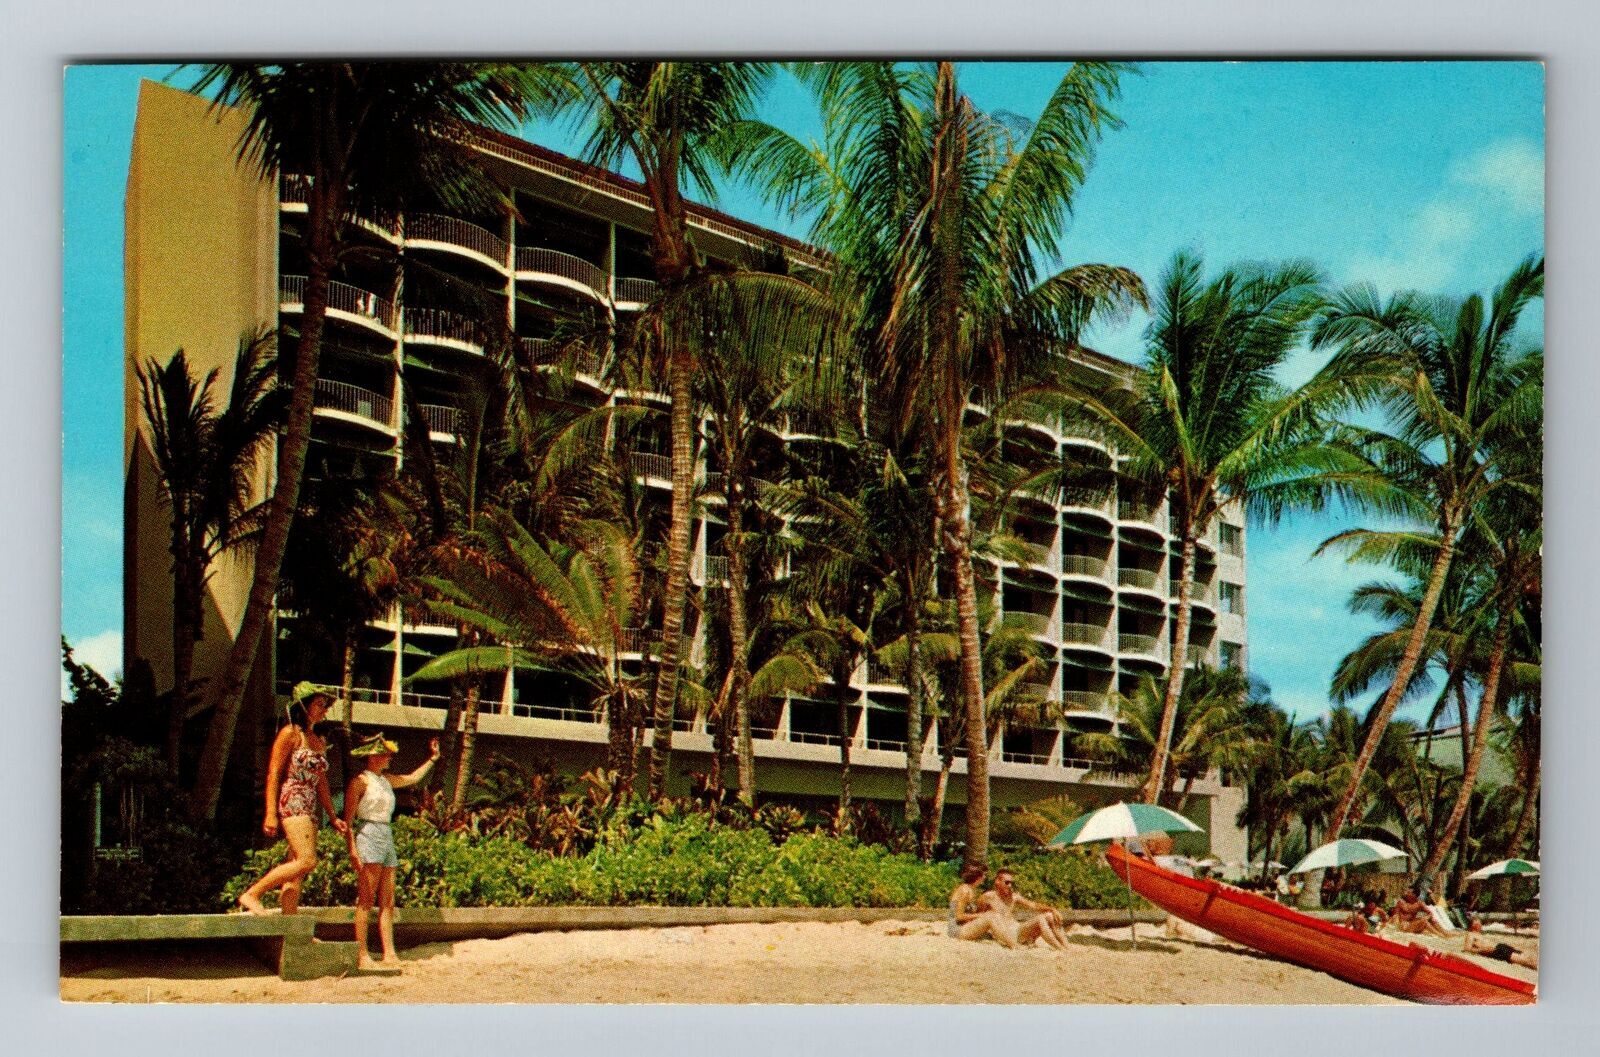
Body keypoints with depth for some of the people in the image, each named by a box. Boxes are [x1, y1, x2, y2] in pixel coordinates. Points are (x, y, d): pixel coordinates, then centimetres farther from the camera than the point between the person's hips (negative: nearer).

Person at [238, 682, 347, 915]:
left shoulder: (320, 742, 20)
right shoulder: (291, 734, -3)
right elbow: (273, 774, -9)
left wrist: (333, 817, 18)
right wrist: (271, 813, -17)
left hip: (308, 810, 8)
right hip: (291, 803, -8)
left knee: (296, 873, 2)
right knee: (307, 860, -21)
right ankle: (252, 894, -15)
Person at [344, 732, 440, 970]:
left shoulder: (386, 781, 17)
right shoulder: (361, 780, -5)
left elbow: (413, 778, 35)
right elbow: (348, 818, -9)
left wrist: (433, 758, 33)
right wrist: (352, 848, -17)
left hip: (387, 838, 8)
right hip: (368, 837, -8)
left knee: (388, 901, 4)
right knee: (366, 899, -10)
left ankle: (389, 954, 4)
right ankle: (362, 955, -10)